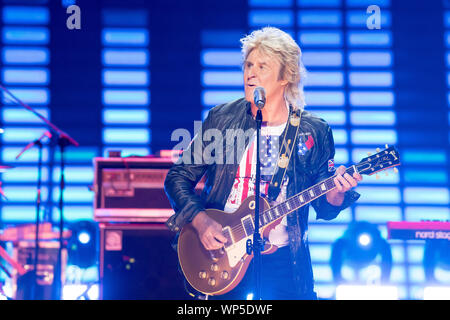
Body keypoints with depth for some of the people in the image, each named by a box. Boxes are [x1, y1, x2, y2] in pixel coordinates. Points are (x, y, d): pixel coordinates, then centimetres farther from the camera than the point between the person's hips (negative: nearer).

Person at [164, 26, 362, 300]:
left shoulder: (314, 132, 1)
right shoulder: (221, 119, 1)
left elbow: (323, 207, 4)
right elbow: (178, 177, 4)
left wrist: (336, 192, -18)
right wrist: (200, 221, -11)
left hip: (284, 261, 0)